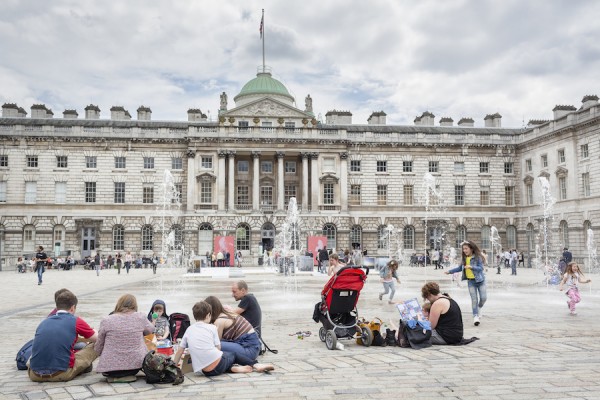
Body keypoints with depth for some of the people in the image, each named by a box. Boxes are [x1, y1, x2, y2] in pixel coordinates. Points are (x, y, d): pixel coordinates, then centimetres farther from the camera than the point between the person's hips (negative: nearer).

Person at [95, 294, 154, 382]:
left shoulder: (106, 321, -5)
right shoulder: (140, 318, -4)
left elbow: (98, 348, 4)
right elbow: (150, 329, 17)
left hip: (110, 367, 1)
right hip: (136, 365, -1)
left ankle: (114, 376, 11)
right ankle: (128, 375, 14)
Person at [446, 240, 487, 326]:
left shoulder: (478, 257, -12)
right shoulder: (464, 259, 4)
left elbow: (481, 268, -19)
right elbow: (460, 268, 15)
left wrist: (471, 267, -32)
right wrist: (450, 271, 8)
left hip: (480, 280, -3)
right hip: (471, 281, 3)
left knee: (483, 298, -1)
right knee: (474, 299, -2)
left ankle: (478, 309, 28)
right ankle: (475, 316, 0)